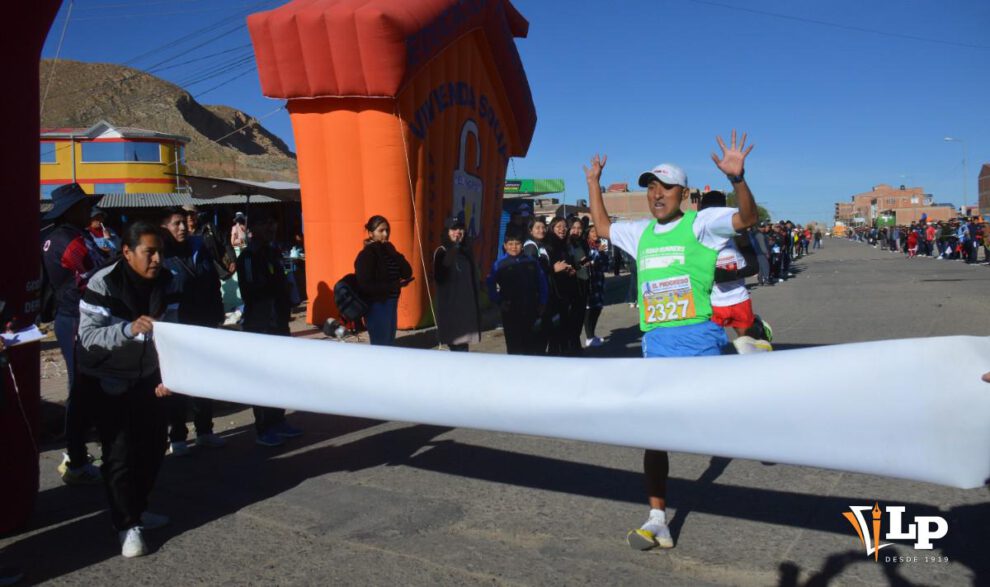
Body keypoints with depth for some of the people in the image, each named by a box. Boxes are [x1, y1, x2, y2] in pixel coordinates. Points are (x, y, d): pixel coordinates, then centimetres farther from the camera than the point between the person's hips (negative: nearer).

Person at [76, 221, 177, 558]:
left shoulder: (166, 282, -7)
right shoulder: (103, 284, -20)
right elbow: (88, 334, -27)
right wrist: (129, 328, -44)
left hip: (146, 375, 5)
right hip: (107, 378, -5)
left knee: (154, 443, 9)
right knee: (120, 450, -6)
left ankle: (137, 508, 29)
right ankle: (127, 525, 9)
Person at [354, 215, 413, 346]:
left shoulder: (388, 250, 9)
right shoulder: (366, 255, -11)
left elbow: (407, 272, 4)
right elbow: (365, 286, -18)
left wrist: (394, 254, -9)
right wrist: (393, 286, -21)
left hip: (391, 304, 7)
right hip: (376, 307, -7)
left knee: (389, 344, 12)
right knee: (381, 347, -5)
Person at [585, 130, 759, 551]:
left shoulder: (700, 223, -1)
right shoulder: (641, 233, 16)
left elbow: (747, 218, -15)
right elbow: (603, 227, 32)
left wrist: (737, 177, -31)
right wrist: (594, 182, 32)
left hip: (696, 336, -5)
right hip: (656, 342, 5)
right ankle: (657, 522, 8)